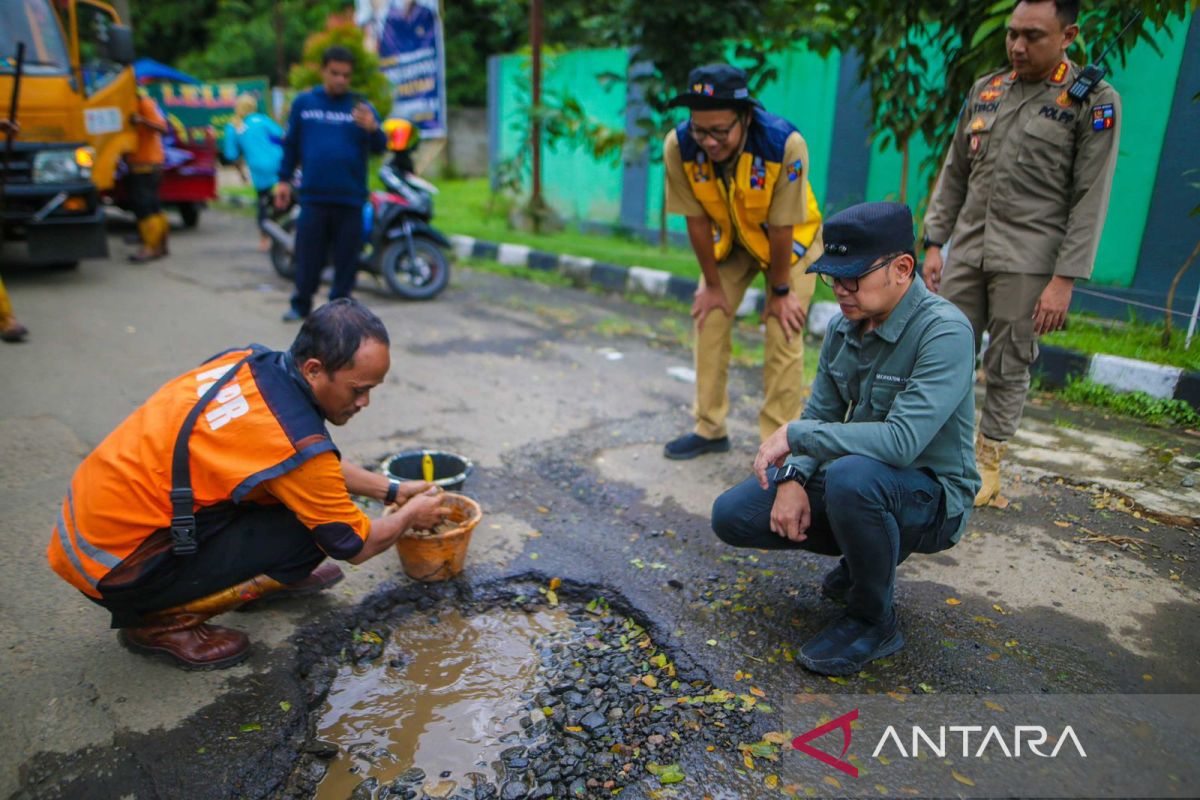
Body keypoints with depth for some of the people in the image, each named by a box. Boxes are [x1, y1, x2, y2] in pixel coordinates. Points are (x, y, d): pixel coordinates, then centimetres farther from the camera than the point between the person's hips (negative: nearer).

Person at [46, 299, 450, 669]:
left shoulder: (250, 361, -5)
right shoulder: (295, 441, -28)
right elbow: (356, 546, -10)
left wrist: (390, 490, 15)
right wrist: (411, 515, 7)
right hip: (113, 565, -8)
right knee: (307, 534, -13)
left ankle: (265, 574, 21)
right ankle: (160, 620, -1)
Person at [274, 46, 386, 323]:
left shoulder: (360, 107, 5)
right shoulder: (303, 103, 9)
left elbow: (379, 147, -6)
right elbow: (291, 144, 14)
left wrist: (372, 129, -28)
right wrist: (284, 180, 10)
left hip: (350, 197, 0)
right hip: (313, 196, 1)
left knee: (346, 256, 5)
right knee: (308, 253, 5)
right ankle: (301, 303, 17)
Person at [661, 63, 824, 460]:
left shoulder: (785, 144, -36)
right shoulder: (679, 147, -28)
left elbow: (782, 227, -27)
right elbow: (697, 220, -17)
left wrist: (780, 290, -16)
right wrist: (713, 285, -8)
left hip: (791, 239, -3)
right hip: (728, 239, 4)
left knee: (783, 336, -8)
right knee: (709, 322, 3)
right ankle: (710, 430, 18)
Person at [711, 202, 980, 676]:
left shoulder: (945, 332, -24)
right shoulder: (844, 326, -1)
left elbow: (902, 440, -35)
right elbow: (820, 414, 4)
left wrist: (794, 435, -28)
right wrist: (794, 477, -15)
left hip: (931, 497, -7)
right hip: (849, 479, 7)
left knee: (851, 476, -40)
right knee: (732, 516, -4)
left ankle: (874, 621, -11)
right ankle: (866, 558, 16)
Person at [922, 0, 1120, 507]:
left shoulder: (1094, 101, -2)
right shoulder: (985, 90, 12)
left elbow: (1090, 200, -7)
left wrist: (1064, 280, -13)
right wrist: (934, 243, 7)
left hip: (1028, 263, -4)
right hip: (966, 252, 4)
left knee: (1008, 370, 1)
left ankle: (987, 464, 15)